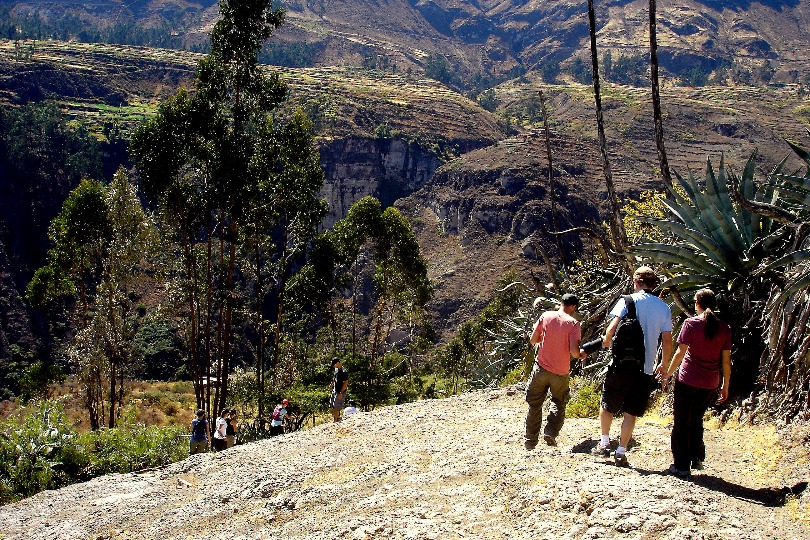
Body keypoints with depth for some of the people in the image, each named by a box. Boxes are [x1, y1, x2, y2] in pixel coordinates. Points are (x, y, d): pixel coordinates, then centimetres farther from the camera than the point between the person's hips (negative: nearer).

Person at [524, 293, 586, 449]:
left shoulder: (546, 316, -3)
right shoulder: (573, 324, -9)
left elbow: (532, 340, 2)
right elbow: (574, 352, -16)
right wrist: (581, 354, 6)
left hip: (541, 368, 1)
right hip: (561, 372, -1)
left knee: (534, 405, 12)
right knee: (559, 403, 21)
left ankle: (530, 441, 16)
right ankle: (551, 433, 6)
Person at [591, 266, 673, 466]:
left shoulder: (628, 301, -3)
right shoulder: (664, 308, 6)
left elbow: (612, 328, -14)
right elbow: (667, 342, 6)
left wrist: (606, 342, 6)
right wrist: (663, 365, 19)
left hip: (622, 363, -2)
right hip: (646, 368, 3)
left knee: (607, 405, 16)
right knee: (631, 412, 8)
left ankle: (604, 443, 19)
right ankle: (621, 452, 7)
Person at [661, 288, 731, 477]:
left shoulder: (691, 323, -8)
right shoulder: (724, 328, 1)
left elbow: (680, 352, -12)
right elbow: (726, 361, 3)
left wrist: (668, 373, -1)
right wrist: (725, 386, 11)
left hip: (688, 381, -4)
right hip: (710, 384, 4)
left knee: (682, 423, 7)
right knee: (697, 421, 23)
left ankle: (681, 465, 9)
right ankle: (697, 458, 23)